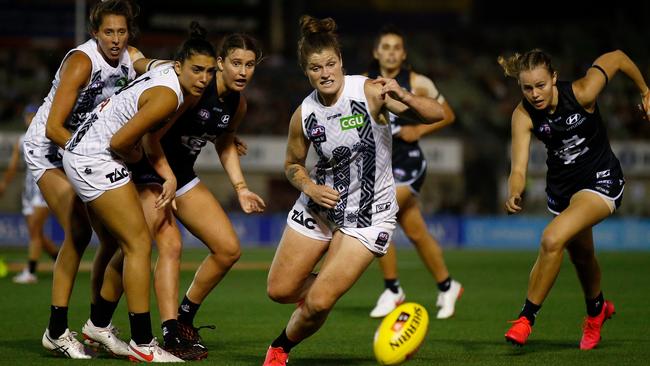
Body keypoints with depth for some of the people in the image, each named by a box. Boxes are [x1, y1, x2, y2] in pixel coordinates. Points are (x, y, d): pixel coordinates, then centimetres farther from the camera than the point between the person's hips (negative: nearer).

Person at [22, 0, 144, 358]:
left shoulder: (132, 58, -4)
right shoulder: (82, 62, -25)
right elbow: (54, 127, -27)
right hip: (48, 149, -7)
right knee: (78, 232, -20)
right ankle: (57, 331, -14)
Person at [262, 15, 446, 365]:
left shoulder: (369, 92, -18)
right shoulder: (304, 115, -7)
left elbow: (436, 114, -21)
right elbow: (293, 165, 10)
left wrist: (403, 97, -40)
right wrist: (310, 187, -11)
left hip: (367, 215, -4)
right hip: (319, 205, 4)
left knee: (318, 303, -11)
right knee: (279, 291, 6)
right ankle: (325, 285, 39)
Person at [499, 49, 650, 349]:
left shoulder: (581, 93, -27)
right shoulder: (523, 115, -19)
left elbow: (616, 58, -11)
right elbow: (518, 167, -26)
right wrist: (514, 193, -47)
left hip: (601, 180, -5)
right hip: (562, 186, 5)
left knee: (552, 239, -27)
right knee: (581, 255, 25)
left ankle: (527, 317, -14)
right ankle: (597, 309, 57)